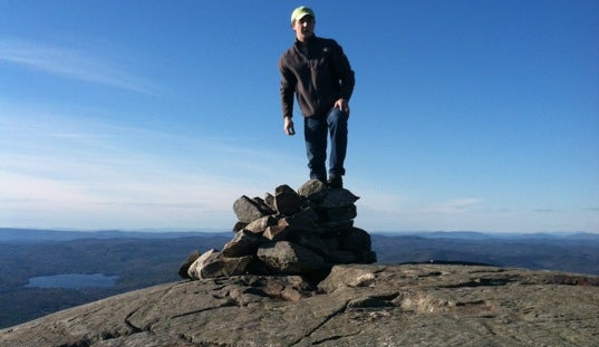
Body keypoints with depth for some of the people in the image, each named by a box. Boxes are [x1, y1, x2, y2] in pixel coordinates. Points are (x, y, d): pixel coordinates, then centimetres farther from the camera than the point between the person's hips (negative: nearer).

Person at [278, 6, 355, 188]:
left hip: (334, 106, -2)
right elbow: (286, 90, 15)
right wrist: (287, 116, 2)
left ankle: (335, 176, -35)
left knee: (338, 121, -35)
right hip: (311, 114, 2)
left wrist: (344, 97, -16)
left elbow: (347, 75, 2)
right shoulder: (287, 58, 9)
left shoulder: (329, 47, 5)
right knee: (315, 159, 0)